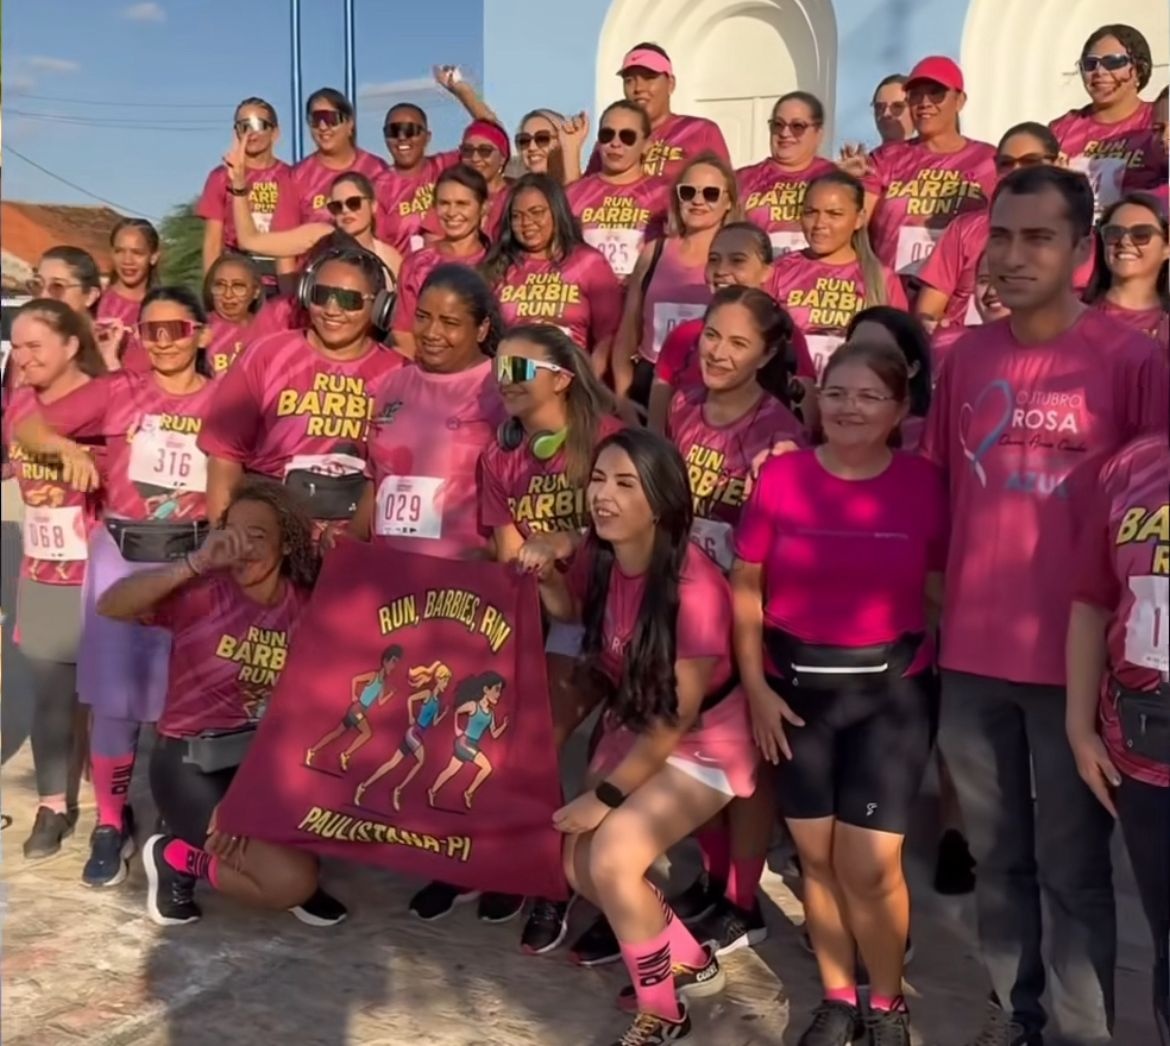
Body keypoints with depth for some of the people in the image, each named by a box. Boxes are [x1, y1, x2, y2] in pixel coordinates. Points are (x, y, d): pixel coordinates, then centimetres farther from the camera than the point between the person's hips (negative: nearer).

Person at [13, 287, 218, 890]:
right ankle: (111, 825, 18)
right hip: (119, 557, 0)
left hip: (195, 561, 0)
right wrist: (69, 447, -16)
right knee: (115, 697, 2)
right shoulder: (116, 391, 1)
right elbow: (24, 427, 2)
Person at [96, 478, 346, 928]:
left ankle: (280, 847, 8)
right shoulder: (203, 592, -13)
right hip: (192, 762, -5)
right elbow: (111, 606, -28)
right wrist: (197, 562, -36)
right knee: (292, 880, -21)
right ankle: (176, 859, 5)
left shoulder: (303, 609, 0)